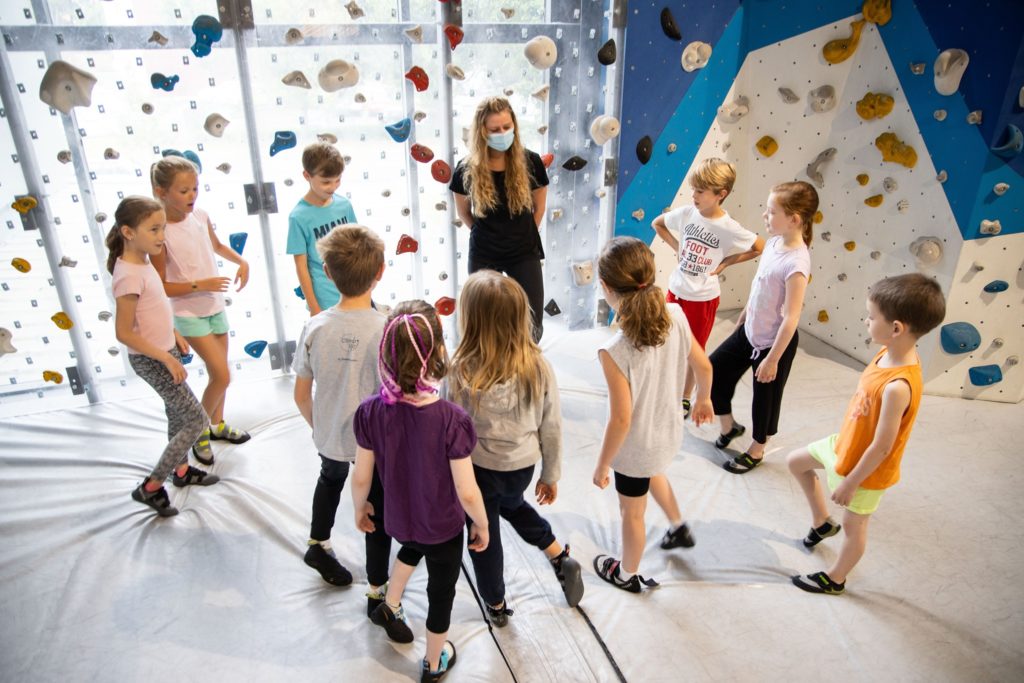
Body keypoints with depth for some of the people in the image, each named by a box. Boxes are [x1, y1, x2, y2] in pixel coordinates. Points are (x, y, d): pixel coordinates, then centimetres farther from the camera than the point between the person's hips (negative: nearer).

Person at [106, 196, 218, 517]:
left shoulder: (142, 260, 0)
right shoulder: (129, 275, -27)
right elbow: (124, 333, -24)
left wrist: (174, 335, 18)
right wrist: (166, 358, -20)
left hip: (165, 350, 9)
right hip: (151, 360, -9)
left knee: (177, 414, 23)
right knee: (196, 420, -3)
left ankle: (182, 470, 43)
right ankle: (151, 487, 8)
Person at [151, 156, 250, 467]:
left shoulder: (201, 217, -4)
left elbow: (217, 246, 17)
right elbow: (161, 287, -18)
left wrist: (241, 260, 1)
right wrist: (200, 284, -25)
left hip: (215, 307, 6)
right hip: (189, 314, -6)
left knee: (218, 373, 17)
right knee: (222, 376, -7)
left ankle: (217, 424, 38)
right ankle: (199, 430, 16)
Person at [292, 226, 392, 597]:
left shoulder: (314, 327, -16)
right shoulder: (386, 330, -27)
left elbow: (301, 395, -5)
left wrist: (318, 426, 14)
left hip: (329, 436, 4)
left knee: (331, 480, 35)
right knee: (377, 511, 19)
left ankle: (318, 545, 58)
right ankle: (378, 591, 34)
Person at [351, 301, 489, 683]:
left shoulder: (370, 412, -24)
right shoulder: (452, 420, -33)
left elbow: (361, 477, -11)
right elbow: (467, 493, -24)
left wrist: (360, 509, 10)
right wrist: (482, 526, -4)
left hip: (398, 519, 3)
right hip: (443, 526, -3)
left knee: (413, 547, 39)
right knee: (441, 592, 24)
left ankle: (389, 606, 54)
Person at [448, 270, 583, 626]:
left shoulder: (462, 372, -28)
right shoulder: (539, 368, -17)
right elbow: (551, 428, -8)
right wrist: (551, 475, 7)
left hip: (478, 467, -3)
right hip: (522, 465, 3)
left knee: (484, 535, 21)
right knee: (513, 505, 36)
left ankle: (496, 605, 42)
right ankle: (561, 557, 34)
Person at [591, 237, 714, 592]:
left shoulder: (614, 352, -36)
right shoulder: (675, 317, -19)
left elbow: (622, 419, -28)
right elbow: (704, 367, -4)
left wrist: (602, 465, -12)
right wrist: (703, 399, 17)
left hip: (636, 445, -5)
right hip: (670, 430, 6)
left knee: (632, 511, 22)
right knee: (653, 472, 39)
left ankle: (627, 574, 48)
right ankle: (678, 527, 57)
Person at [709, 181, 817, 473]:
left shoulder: (796, 263, -28)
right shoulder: (773, 242, -4)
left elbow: (791, 318, -25)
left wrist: (772, 359, -20)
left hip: (775, 341, -8)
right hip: (750, 331, 8)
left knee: (765, 397, 12)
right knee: (714, 369, 14)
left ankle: (756, 450, 37)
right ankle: (728, 425, 38)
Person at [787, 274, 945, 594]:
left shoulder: (898, 387, -38)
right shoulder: (890, 352, -13)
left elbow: (881, 448, -29)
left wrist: (849, 483, -18)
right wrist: (844, 442, 16)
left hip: (865, 468, -8)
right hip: (845, 442, 8)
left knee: (853, 526, 16)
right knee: (796, 461, 25)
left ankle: (834, 579, 42)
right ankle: (822, 522, 44)